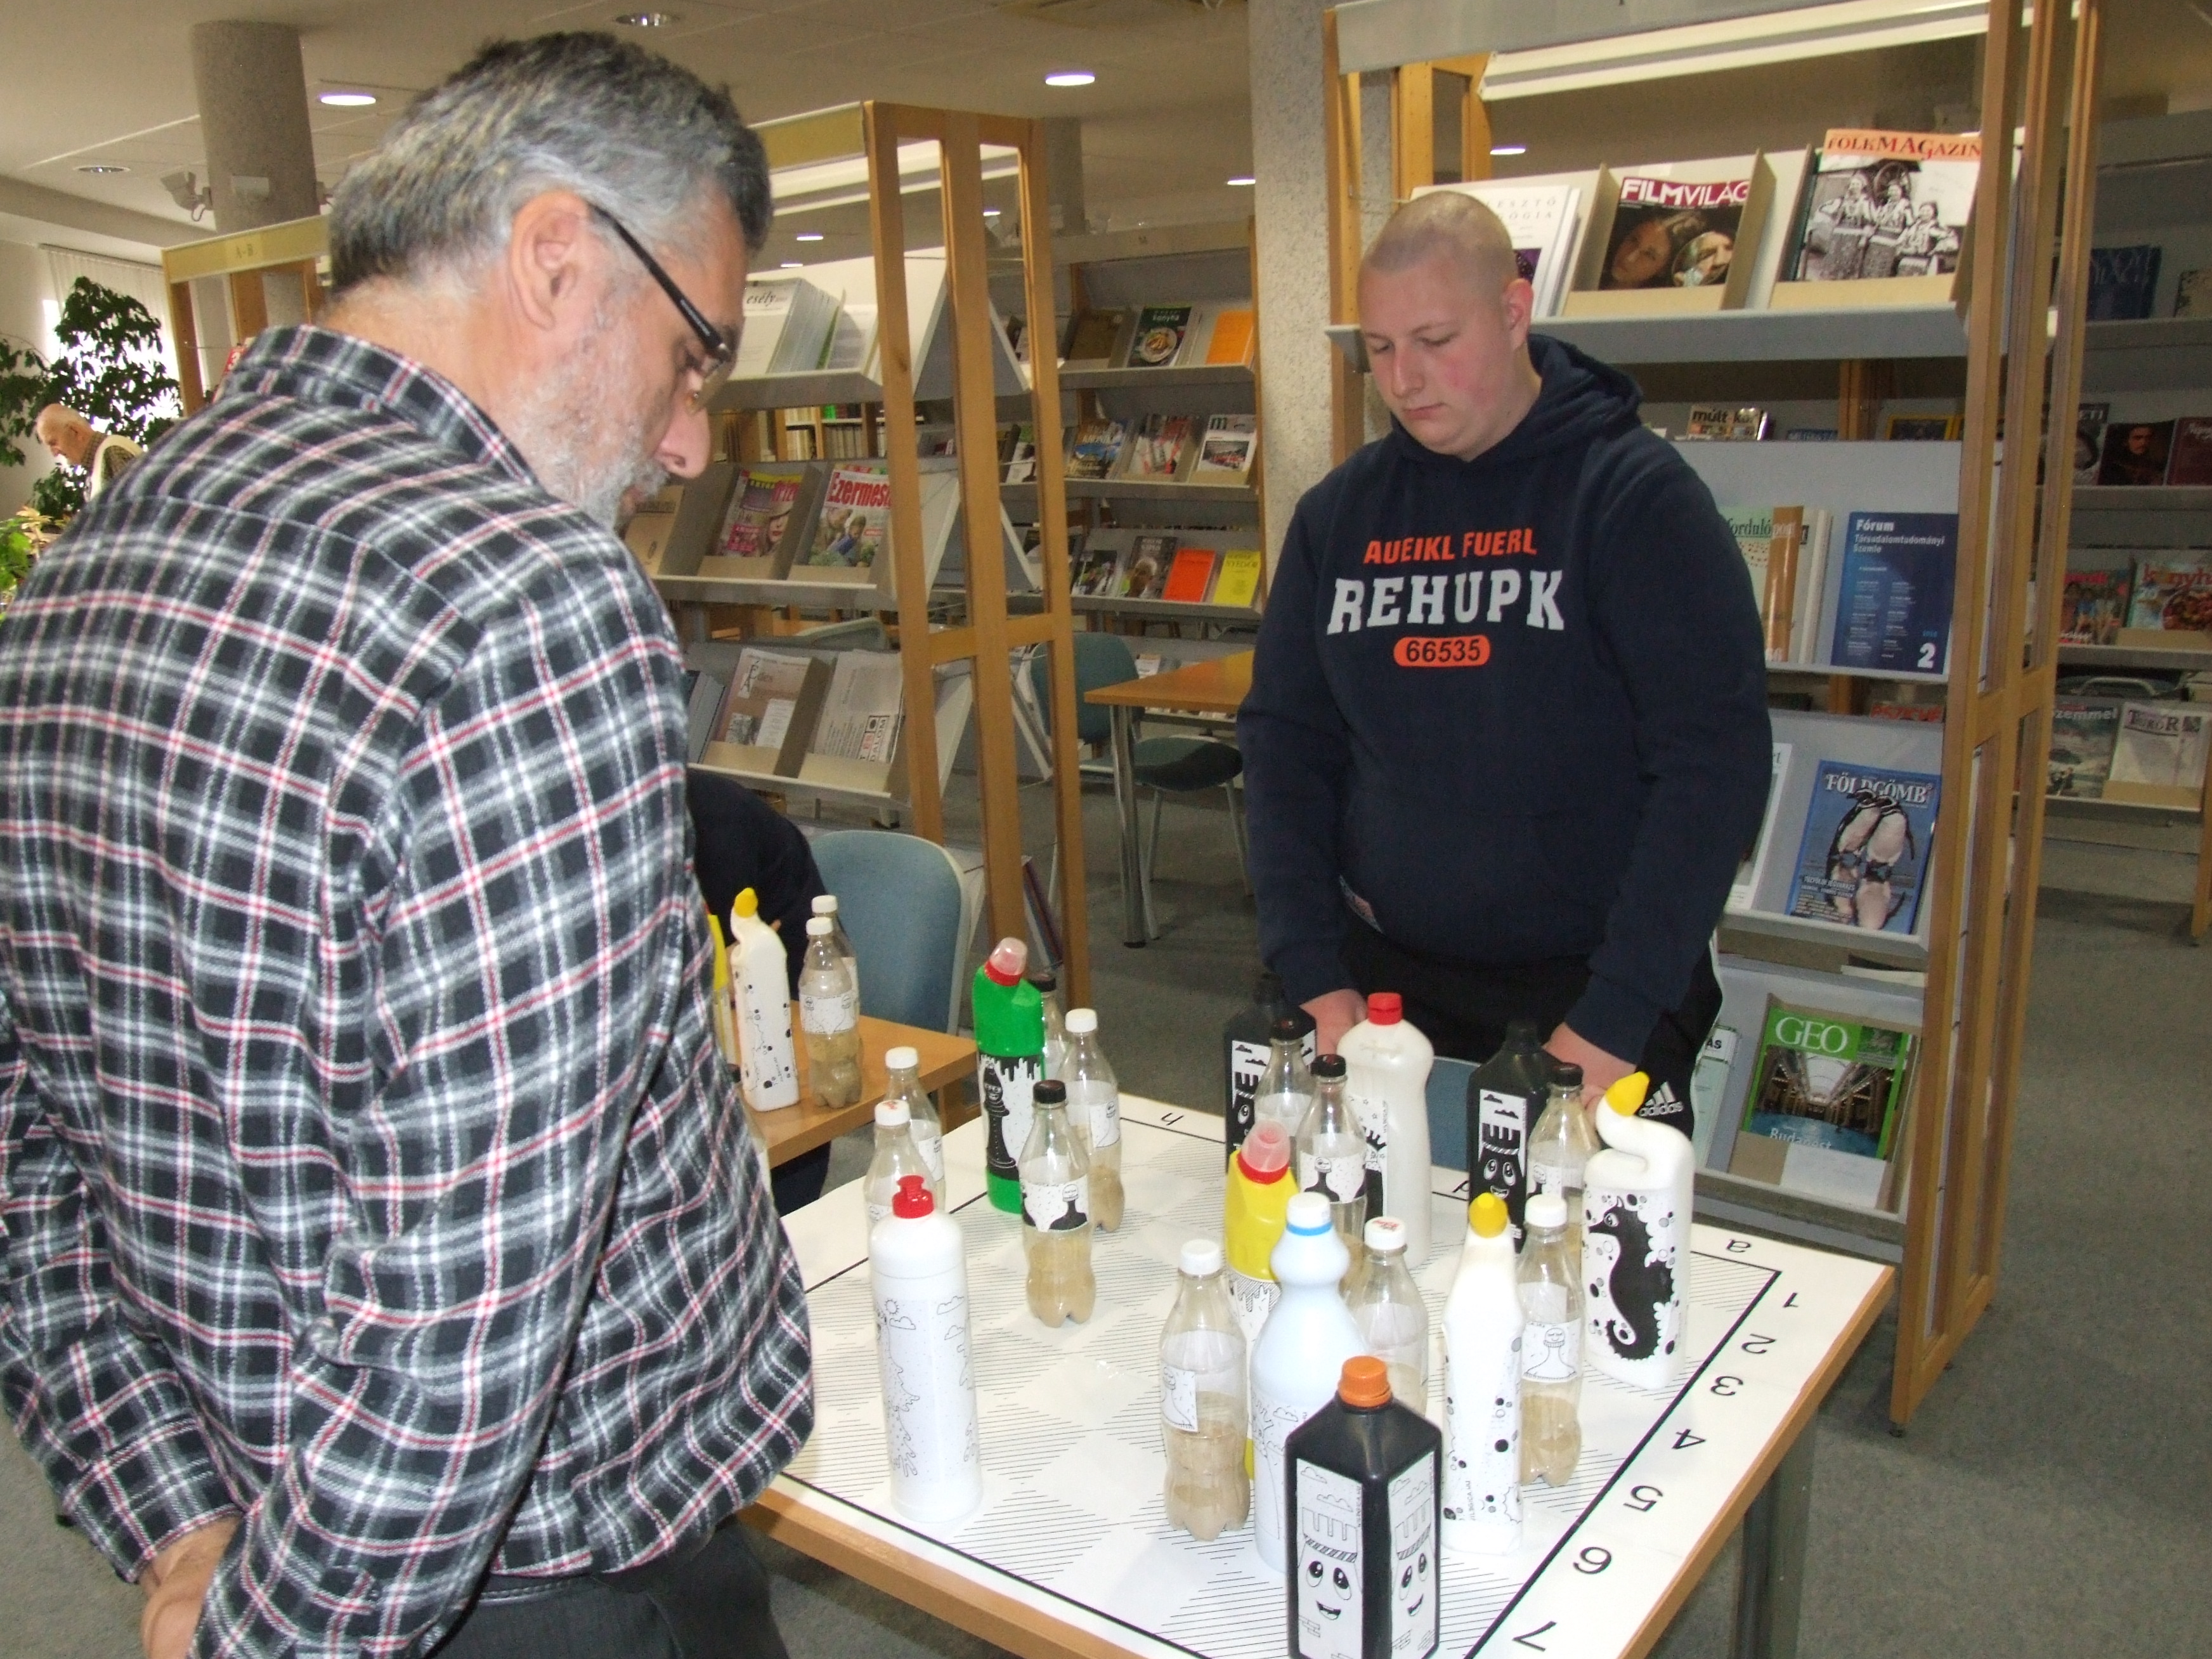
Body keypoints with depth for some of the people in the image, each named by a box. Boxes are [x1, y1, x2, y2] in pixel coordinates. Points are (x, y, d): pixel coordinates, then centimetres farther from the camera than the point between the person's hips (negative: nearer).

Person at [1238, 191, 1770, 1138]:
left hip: (1597, 983, -3)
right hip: (1387, 973, 4)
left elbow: (1716, 759, -15)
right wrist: (1314, 979, -5)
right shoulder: (1339, 511, 5)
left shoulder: (1634, 493, -10)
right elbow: (1284, 739, 5)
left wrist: (1615, 1018, -20)